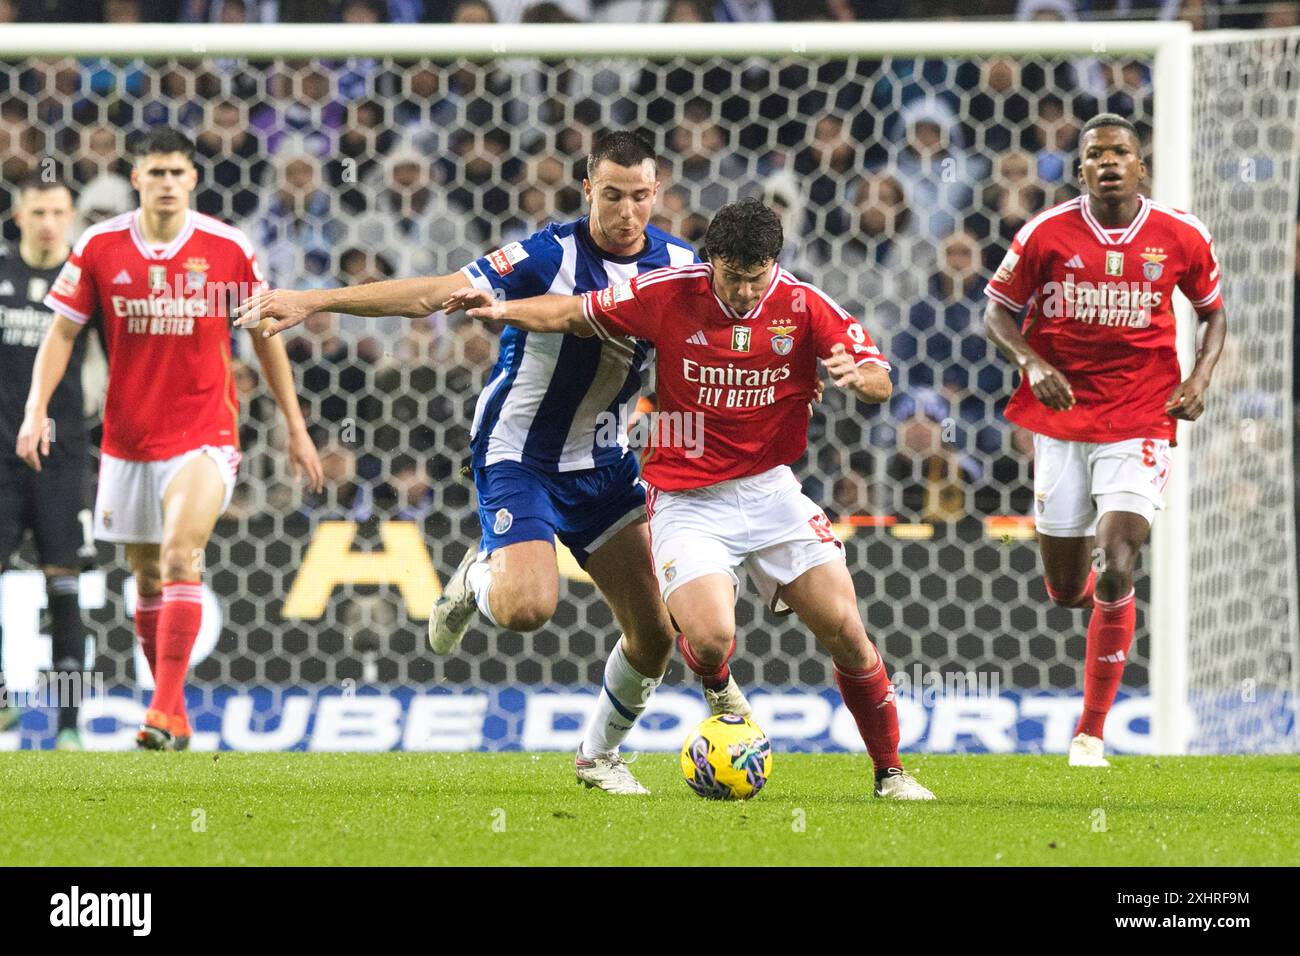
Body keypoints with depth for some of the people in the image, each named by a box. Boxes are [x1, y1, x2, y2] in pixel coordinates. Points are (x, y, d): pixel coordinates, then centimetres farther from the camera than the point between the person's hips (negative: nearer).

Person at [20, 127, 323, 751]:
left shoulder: (227, 249, -4)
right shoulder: (99, 248, -2)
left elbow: (264, 336, 7)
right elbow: (61, 332, 2)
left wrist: (296, 428, 10)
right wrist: (36, 410, -11)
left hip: (204, 436, -3)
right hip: (127, 439, 3)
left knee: (180, 558, -21)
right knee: (147, 578, 10)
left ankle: (167, 712, -25)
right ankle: (172, 712, 25)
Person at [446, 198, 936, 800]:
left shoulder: (802, 305, -7)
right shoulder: (667, 295, -9)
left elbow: (880, 384, -7)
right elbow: (573, 314, 3)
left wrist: (860, 375, -30)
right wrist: (502, 310, -14)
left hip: (771, 490, 2)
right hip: (686, 499, -2)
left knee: (845, 631, -7)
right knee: (711, 640, -22)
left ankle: (890, 771, 12)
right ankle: (720, 695, 17)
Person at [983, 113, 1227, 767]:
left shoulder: (1181, 237, -2)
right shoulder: (1047, 234, -5)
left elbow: (1214, 310, 13)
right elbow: (998, 309, 4)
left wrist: (1201, 376, -4)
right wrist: (1032, 363, -14)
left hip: (1139, 424, -1)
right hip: (1061, 418, 1)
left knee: (1115, 575, -15)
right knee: (1066, 592, 8)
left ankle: (1090, 736, -4)